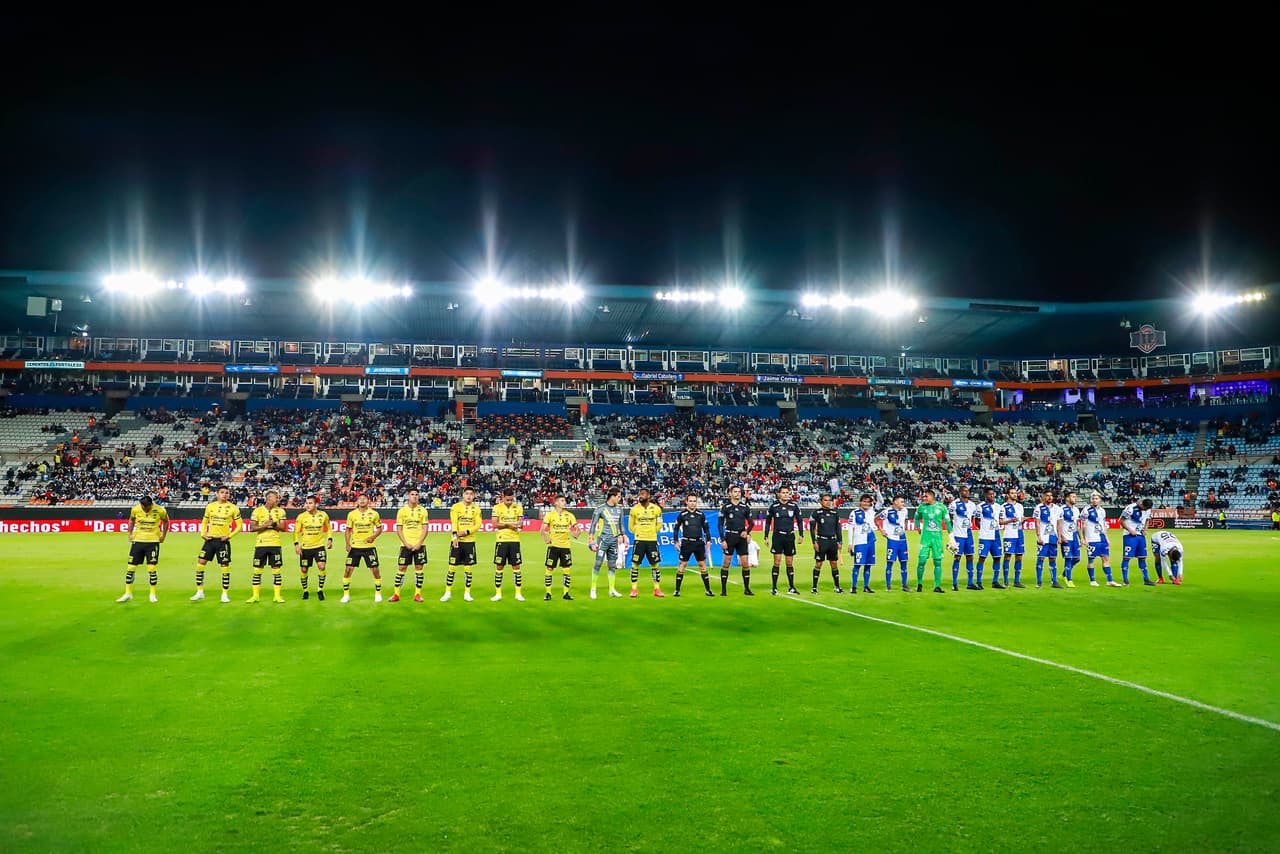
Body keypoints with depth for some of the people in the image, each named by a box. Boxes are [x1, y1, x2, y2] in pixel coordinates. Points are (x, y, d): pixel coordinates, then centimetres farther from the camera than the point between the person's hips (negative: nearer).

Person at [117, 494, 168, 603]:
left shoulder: (160, 510, -13)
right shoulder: (135, 509, -9)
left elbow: (166, 521, 7)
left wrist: (163, 536, 4)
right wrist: (130, 534, 6)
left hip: (153, 542, -2)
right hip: (137, 540, 2)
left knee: (152, 568, -3)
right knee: (131, 567, 2)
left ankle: (152, 595, 10)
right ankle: (128, 594, 13)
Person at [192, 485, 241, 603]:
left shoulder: (233, 508, -2)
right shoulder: (210, 506, 7)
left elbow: (238, 526, 0)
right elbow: (204, 522, 18)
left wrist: (229, 536, -11)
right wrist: (203, 533, 3)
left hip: (223, 540, -3)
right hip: (210, 539, 3)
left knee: (225, 566, -2)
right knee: (200, 562, -2)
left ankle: (225, 594, 9)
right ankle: (200, 592, 9)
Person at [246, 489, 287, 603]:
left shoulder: (280, 511, 6)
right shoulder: (257, 510, 0)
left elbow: (283, 527, 1)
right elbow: (252, 528, -5)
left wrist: (274, 524, -15)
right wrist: (265, 525, -16)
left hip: (275, 544, 1)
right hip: (260, 544, -1)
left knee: (276, 570, 0)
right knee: (257, 570, 1)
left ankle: (277, 595, 6)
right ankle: (256, 596, 9)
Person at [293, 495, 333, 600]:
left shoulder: (323, 515, -3)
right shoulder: (301, 516, -7)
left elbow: (328, 528, 13)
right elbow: (296, 531, -1)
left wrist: (330, 539, 0)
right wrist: (296, 544, -13)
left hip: (319, 546, -1)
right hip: (305, 548, 1)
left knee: (321, 566, -17)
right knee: (304, 570, 7)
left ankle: (320, 590, 0)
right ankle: (305, 591, 28)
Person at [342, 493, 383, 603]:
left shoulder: (374, 514, -1)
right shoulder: (352, 514, 1)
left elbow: (379, 528, 6)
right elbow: (348, 529, 7)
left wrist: (373, 537, -12)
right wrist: (347, 544, -5)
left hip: (369, 546, -1)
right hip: (354, 547, 1)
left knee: (375, 569, -1)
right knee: (348, 569, -2)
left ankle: (378, 593, 16)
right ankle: (346, 594, 10)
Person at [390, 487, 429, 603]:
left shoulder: (422, 510, 4)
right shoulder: (402, 511, 3)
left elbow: (425, 529, 1)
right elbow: (399, 530, 2)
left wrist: (419, 543, -10)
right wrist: (406, 543, -9)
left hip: (419, 544, 1)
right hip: (406, 544, -1)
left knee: (419, 568, 1)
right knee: (401, 568, -1)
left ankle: (417, 594, 8)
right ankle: (396, 594, 6)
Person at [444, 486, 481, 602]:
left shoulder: (476, 508, 6)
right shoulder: (456, 507, 0)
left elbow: (478, 524, -1)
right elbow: (453, 523, -11)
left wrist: (466, 532, -15)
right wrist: (455, 537, -25)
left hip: (470, 541, 2)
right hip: (456, 541, -2)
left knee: (468, 568, 3)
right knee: (452, 567, -1)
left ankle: (467, 593, 12)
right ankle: (448, 593, 9)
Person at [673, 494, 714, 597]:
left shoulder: (701, 514, 5)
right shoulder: (682, 514, 0)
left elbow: (706, 528, 12)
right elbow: (676, 528, 7)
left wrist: (708, 540, 5)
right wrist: (676, 541, 3)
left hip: (699, 543, 2)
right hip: (686, 543, -2)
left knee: (702, 565, 4)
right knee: (682, 565, -3)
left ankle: (708, 590, 11)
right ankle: (677, 590, 3)